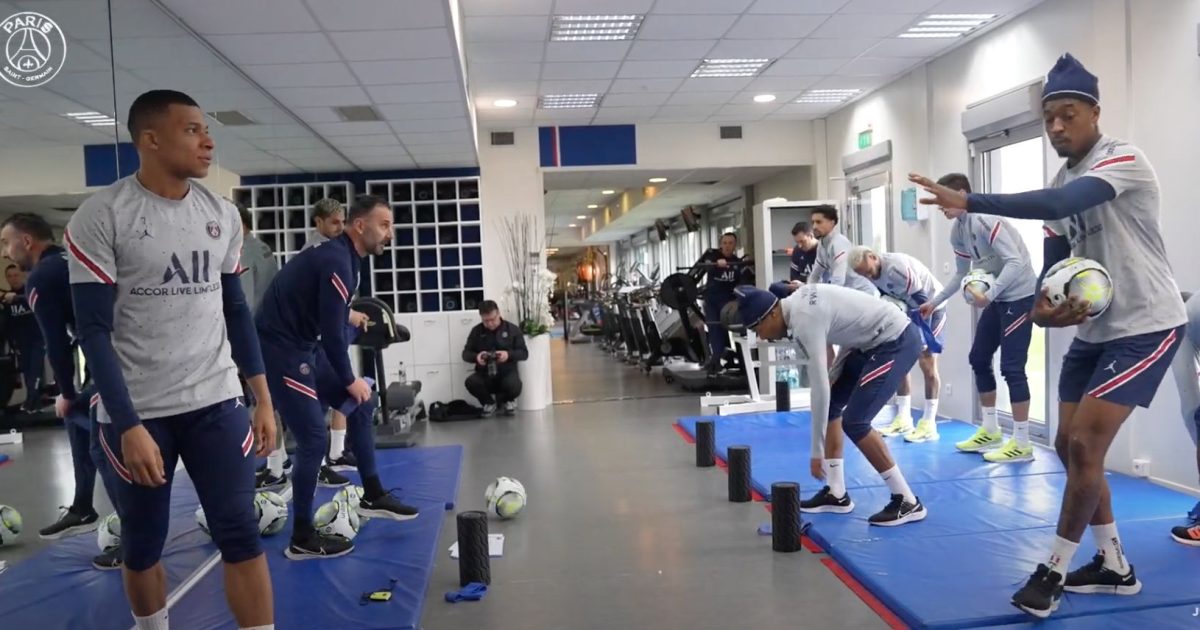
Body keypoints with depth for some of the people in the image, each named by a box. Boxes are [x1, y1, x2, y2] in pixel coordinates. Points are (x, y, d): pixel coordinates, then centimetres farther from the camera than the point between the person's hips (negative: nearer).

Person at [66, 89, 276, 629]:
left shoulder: (222, 215, 5)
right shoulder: (101, 216, -8)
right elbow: (93, 330, -10)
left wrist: (263, 398, 8)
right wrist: (129, 424, -16)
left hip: (215, 401, 3)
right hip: (136, 410, -2)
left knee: (240, 533, -2)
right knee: (142, 544, 12)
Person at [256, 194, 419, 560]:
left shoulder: (340, 256, 11)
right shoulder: (336, 261, -20)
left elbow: (332, 325, 14)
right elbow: (333, 332, -21)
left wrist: (348, 379, 9)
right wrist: (349, 380, -8)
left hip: (302, 346, 10)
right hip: (280, 350, -10)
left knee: (362, 405, 13)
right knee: (313, 439, -8)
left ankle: (373, 496, 22)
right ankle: (302, 540, 6)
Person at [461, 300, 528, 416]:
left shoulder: (512, 329, 1)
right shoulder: (477, 331, 4)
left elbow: (524, 353, -1)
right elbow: (466, 353, 6)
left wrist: (509, 354, -22)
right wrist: (476, 357, -19)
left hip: (507, 372, -1)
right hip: (485, 374, 2)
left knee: (514, 387, -35)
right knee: (470, 382, -32)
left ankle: (508, 400, 7)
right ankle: (489, 402, 3)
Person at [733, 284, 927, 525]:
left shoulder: (804, 321, -24)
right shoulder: (798, 301, 4)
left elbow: (819, 388, -23)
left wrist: (817, 451, -17)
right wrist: (835, 373, 7)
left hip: (897, 341, -10)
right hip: (878, 339, 10)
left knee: (854, 422, -15)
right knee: (832, 406, 9)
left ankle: (907, 501, -5)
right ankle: (837, 494, 14)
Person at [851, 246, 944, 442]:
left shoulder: (898, 267, -34)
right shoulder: (872, 272, -10)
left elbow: (920, 300, -28)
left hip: (931, 306, -8)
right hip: (910, 308, 8)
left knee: (927, 362, -12)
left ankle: (929, 424, -7)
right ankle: (903, 419, 10)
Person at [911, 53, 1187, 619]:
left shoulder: (1124, 159, -17)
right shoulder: (1061, 183, 7)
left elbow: (1060, 204, -37)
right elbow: (1055, 262, 7)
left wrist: (969, 203, -44)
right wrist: (1044, 308, -15)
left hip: (1146, 326, -8)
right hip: (1095, 328, 9)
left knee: (1085, 444, -13)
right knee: (1071, 446, 10)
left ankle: (1054, 571, 3)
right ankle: (1114, 567, 26)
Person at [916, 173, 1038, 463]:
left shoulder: (985, 220, -21)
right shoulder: (958, 231, 6)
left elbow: (1016, 262, -26)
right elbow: (961, 274, 18)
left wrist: (988, 295, -31)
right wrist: (934, 302, 17)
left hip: (1019, 296, -9)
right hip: (997, 299, 9)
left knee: (1011, 367, -8)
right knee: (979, 359, 12)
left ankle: (1022, 443, 1)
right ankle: (990, 431, 24)